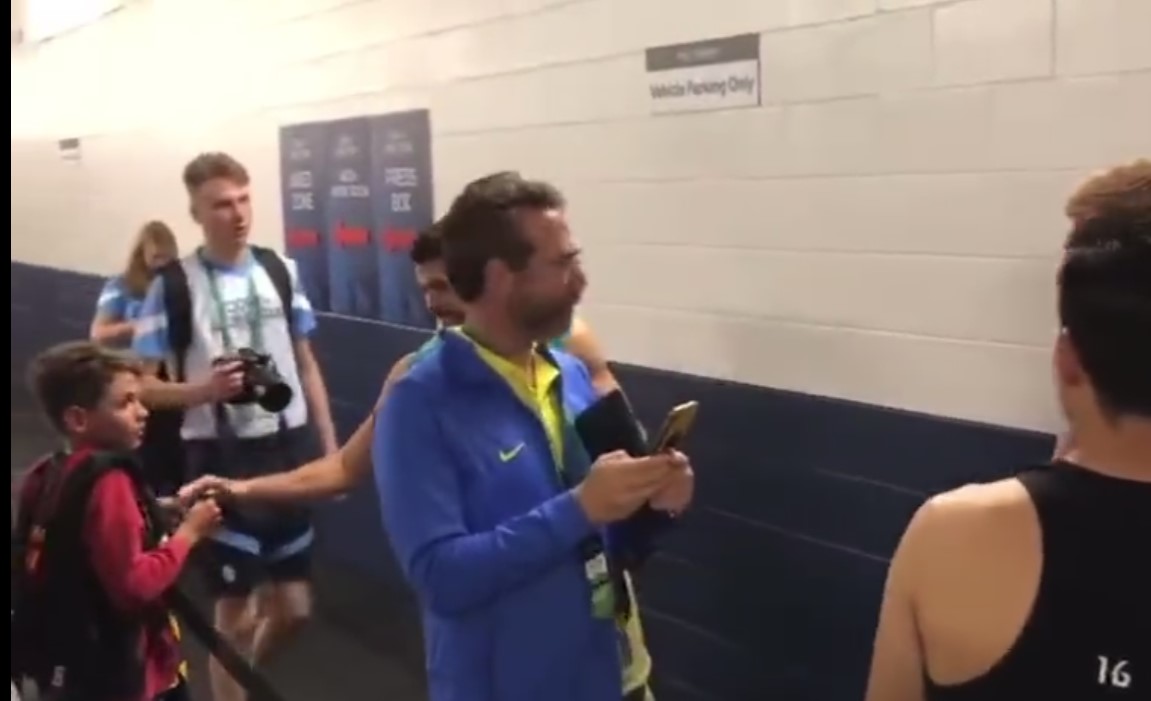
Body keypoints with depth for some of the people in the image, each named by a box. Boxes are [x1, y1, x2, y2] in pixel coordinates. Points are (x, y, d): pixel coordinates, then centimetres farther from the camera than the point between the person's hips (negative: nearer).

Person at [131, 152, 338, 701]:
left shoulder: (280, 271, 3)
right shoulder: (173, 285, -9)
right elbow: (140, 384, -7)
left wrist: (330, 447, 8)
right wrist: (202, 391, -26)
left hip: (288, 449, 4)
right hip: (221, 457, -4)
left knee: (293, 608, 14)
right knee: (236, 611, 4)